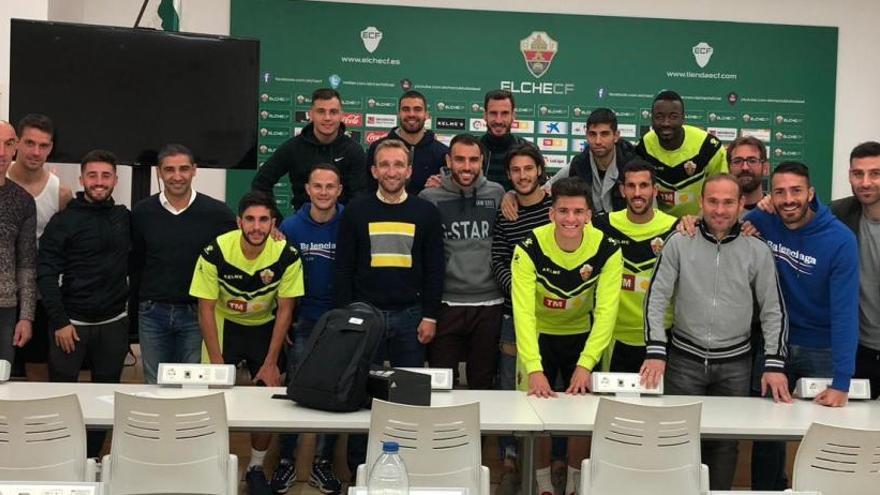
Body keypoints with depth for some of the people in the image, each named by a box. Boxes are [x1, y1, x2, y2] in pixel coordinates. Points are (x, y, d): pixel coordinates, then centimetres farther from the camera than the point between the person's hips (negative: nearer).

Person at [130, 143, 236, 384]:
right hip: (152, 313, 2)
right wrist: (135, 305, 6)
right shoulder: (141, 212, 1)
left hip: (196, 313, -2)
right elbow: (135, 264, 9)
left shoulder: (217, 213, -6)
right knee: (154, 386, 12)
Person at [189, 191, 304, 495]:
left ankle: (256, 468, 19)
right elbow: (206, 308, -16)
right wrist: (217, 361, -18)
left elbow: (285, 310, -12)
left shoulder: (287, 256, -22)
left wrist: (271, 363, -11)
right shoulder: (215, 252, -26)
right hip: (224, 325, -1)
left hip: (265, 327, 1)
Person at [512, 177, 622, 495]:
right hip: (539, 335, -1)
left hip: (582, 336, 1)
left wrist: (585, 364, -35)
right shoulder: (529, 248, -26)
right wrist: (534, 369, -41)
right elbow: (523, 311, -32)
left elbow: (606, 311, -24)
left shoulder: (607, 250, -22)